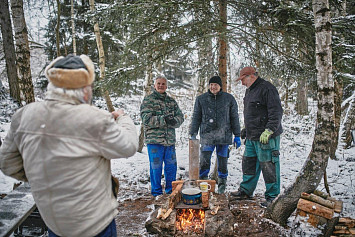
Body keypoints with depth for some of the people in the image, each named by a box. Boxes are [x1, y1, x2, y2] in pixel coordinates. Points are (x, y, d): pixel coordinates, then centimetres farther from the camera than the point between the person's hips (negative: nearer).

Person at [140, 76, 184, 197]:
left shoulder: (171, 101, 16)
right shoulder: (148, 100, 0)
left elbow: (180, 116, 9)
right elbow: (146, 119, -12)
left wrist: (174, 121, -14)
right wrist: (163, 119, -23)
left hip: (170, 140, 5)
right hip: (154, 140, -5)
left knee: (171, 166, 13)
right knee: (156, 167, 2)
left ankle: (171, 191, 30)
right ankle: (157, 193, 19)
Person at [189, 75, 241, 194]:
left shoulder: (229, 98, 8)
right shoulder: (201, 99, 8)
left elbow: (234, 118, 10)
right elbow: (196, 118, 9)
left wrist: (237, 135, 8)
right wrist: (193, 134, 3)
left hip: (224, 136, 0)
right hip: (206, 136, 0)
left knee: (222, 161, 8)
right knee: (204, 162, -4)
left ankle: (222, 184, 25)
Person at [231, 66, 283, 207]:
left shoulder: (267, 89, -14)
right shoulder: (250, 90, 16)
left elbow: (276, 112, -19)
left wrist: (269, 130, -24)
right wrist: (246, 128, 23)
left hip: (266, 137, -9)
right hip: (252, 137, 10)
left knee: (268, 166, 0)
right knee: (248, 164, 16)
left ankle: (272, 197, 15)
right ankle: (246, 191, 30)